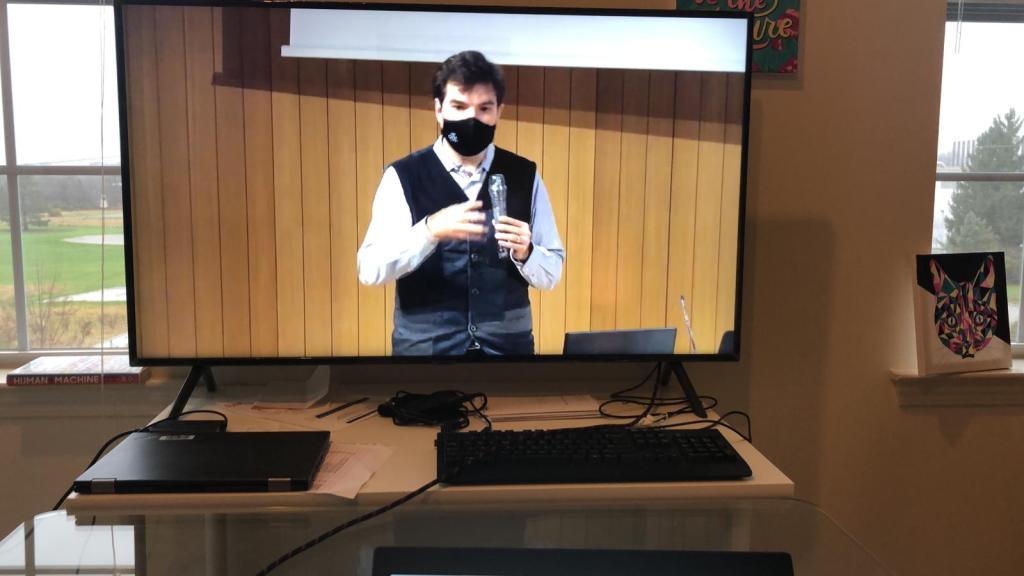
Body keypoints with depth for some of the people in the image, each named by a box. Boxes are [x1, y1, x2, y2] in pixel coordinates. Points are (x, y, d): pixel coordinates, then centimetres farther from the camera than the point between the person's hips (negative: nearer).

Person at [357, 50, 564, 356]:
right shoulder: (403, 177, -3)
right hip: (425, 344, -1)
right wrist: (430, 230, -25)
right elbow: (370, 269, -11)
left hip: (507, 343, 2)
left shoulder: (524, 176, 2)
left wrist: (524, 253, -16)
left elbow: (551, 274, 4)